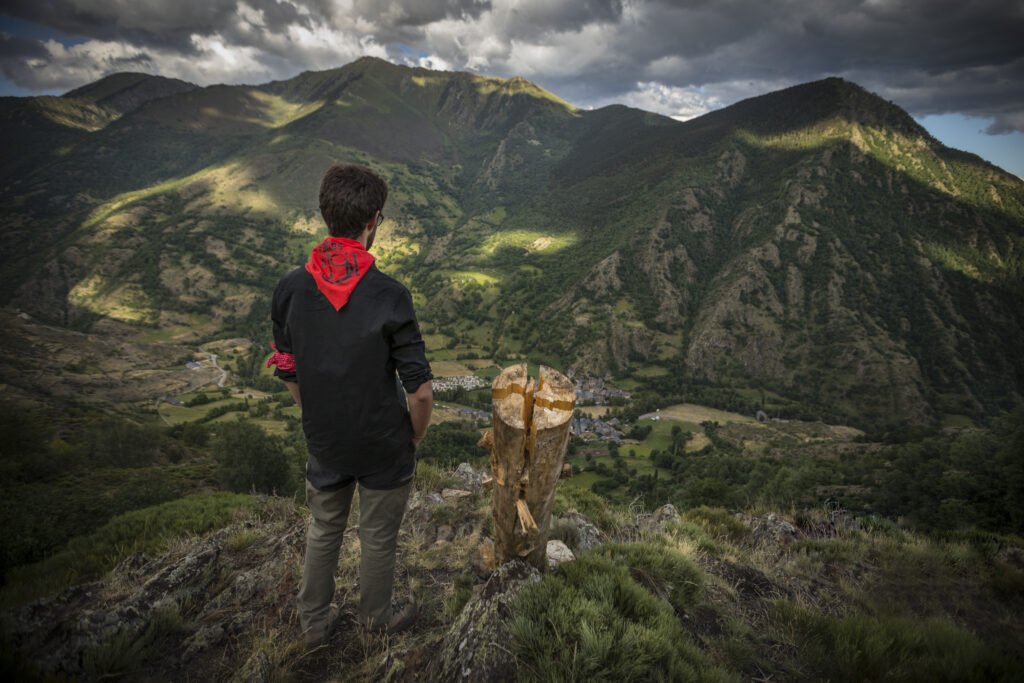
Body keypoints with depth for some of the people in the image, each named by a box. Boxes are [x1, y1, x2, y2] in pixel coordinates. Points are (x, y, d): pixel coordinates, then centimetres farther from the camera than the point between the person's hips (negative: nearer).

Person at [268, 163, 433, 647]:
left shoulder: (290, 289, -11)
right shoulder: (389, 296, -25)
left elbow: (288, 375, -1)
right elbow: (420, 390, -22)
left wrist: (320, 421, 15)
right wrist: (415, 437, -2)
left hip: (324, 443, 4)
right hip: (384, 447, -3)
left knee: (324, 528, 26)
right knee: (378, 536, 20)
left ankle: (313, 621, 45)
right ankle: (377, 617, 44)